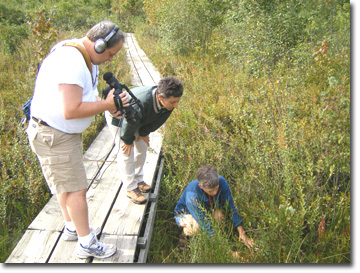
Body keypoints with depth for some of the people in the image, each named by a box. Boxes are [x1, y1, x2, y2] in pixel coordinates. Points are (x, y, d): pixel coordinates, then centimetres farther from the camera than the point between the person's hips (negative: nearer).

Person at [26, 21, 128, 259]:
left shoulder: (83, 58, 7)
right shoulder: (71, 62, -27)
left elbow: (82, 95, 17)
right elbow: (71, 111, -32)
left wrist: (108, 104, 0)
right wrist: (107, 105, -21)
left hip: (67, 133, 10)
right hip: (53, 136, -10)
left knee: (67, 184, 21)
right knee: (77, 189, -2)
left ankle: (73, 228, 38)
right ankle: (87, 244, 12)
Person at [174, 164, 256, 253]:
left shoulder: (221, 182, -29)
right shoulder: (191, 196, -42)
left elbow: (231, 207, -17)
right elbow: (205, 225, -37)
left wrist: (242, 233, -19)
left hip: (207, 209, 5)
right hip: (185, 213, -5)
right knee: (194, 227, -37)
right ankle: (185, 232, -4)